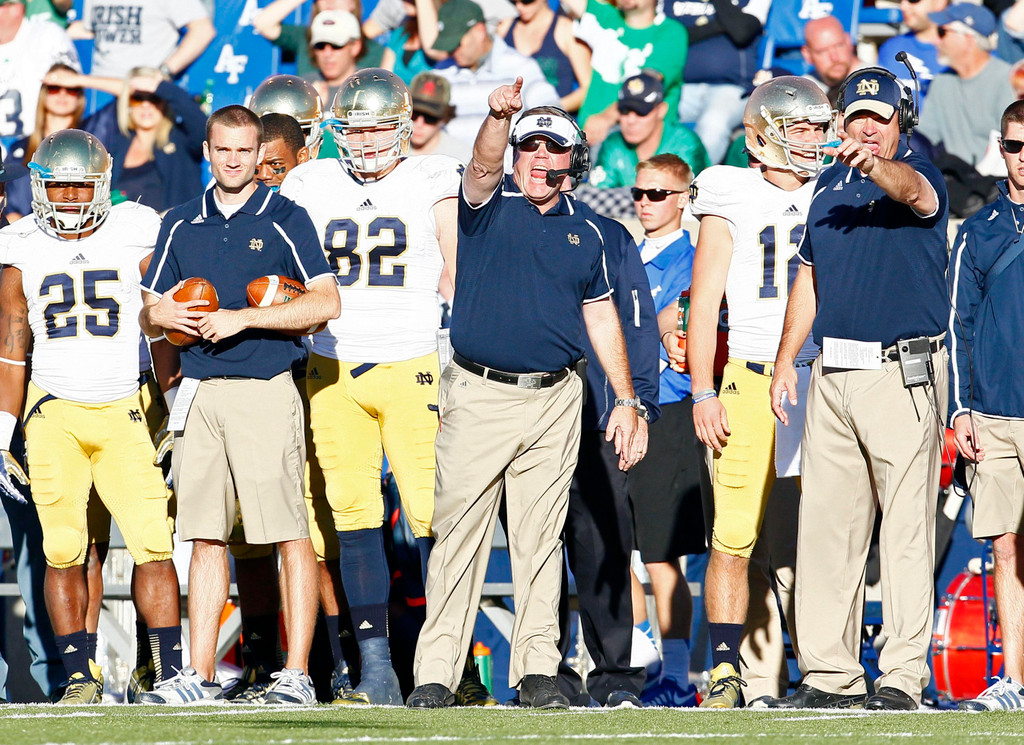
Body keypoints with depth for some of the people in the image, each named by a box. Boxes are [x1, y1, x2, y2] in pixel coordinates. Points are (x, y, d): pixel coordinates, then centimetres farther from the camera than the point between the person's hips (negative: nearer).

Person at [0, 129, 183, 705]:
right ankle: (81, 676, 4)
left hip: (123, 409, -1)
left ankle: (173, 673, -4)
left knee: (154, 544, -9)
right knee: (64, 551, -3)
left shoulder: (136, 241, 0)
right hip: (54, 413, 1)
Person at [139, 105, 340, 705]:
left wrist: (241, 318, -13)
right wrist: (160, 316, -5)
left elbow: (327, 302, -9)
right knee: (207, 538, 6)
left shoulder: (285, 221, 0)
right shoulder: (182, 226, 15)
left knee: (290, 534, -6)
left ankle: (297, 673, -5)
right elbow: (150, 315, 20)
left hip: (266, 390, -5)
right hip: (201, 393, 5)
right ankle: (200, 675, 8)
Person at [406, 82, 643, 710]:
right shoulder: (491, 202, 1)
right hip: (478, 396, -3)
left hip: (555, 400, 3)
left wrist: (627, 401, 12)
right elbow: (483, 167, -22)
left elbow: (600, 316, 17)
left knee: (541, 539, 5)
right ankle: (436, 673, -3)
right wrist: (500, 116, -43)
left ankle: (538, 669, 9)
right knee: (459, 534, -4)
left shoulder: (585, 231, 12)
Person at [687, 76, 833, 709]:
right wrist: (704, 394, -5)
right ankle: (726, 672, -3)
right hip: (751, 381, -3)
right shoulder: (732, 200, 4)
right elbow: (704, 303, 2)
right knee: (735, 538, -8)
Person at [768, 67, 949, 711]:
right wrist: (786, 361, 17)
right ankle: (831, 675, 12)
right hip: (833, 373, 7)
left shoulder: (917, 176, -4)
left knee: (906, 526, -8)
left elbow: (915, 192, -30)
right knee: (825, 525, 7)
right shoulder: (831, 184, 16)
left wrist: (875, 167, -50)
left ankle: (903, 676, -8)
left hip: (903, 375, -7)